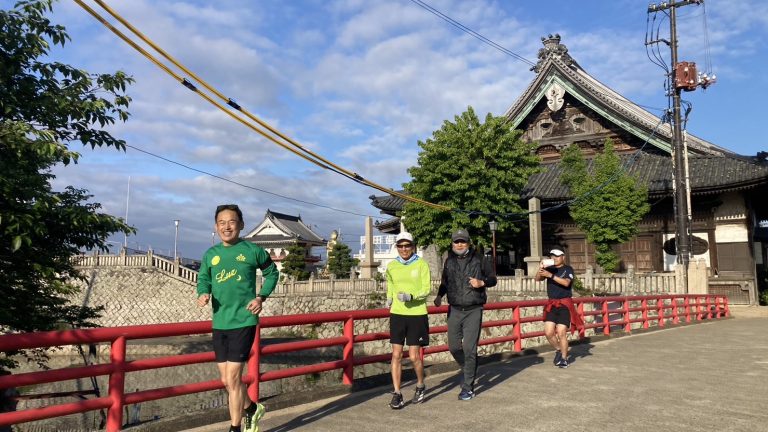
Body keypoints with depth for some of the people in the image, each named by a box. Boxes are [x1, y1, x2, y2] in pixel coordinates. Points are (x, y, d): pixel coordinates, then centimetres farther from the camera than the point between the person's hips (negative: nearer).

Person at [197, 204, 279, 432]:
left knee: (232, 379, -6)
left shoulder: (253, 250, -6)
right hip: (219, 324, 5)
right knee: (226, 381, 13)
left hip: (243, 322, -5)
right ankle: (252, 408, 40)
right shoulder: (210, 254, 5)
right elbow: (203, 279, 13)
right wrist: (203, 294, -9)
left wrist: (261, 297, -6)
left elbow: (272, 273, 7)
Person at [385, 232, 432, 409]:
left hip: (417, 314, -3)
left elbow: (426, 289, -7)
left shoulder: (422, 264, -4)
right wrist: (389, 298, 7)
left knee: (414, 356, 1)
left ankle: (421, 386, 27)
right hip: (397, 314, 3)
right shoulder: (391, 266, 6)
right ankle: (397, 394, 9)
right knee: (396, 355, 0)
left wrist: (411, 296, -22)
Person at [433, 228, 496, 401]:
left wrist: (481, 283, -15)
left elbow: (493, 278, 5)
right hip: (454, 310, 4)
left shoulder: (478, 258, -2)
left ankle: (468, 387, 5)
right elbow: (444, 282, 21)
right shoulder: (449, 261, 9)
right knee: (454, 347, 7)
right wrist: (439, 296, 4)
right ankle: (470, 371, 34)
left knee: (469, 348, -6)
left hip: (473, 310, -4)